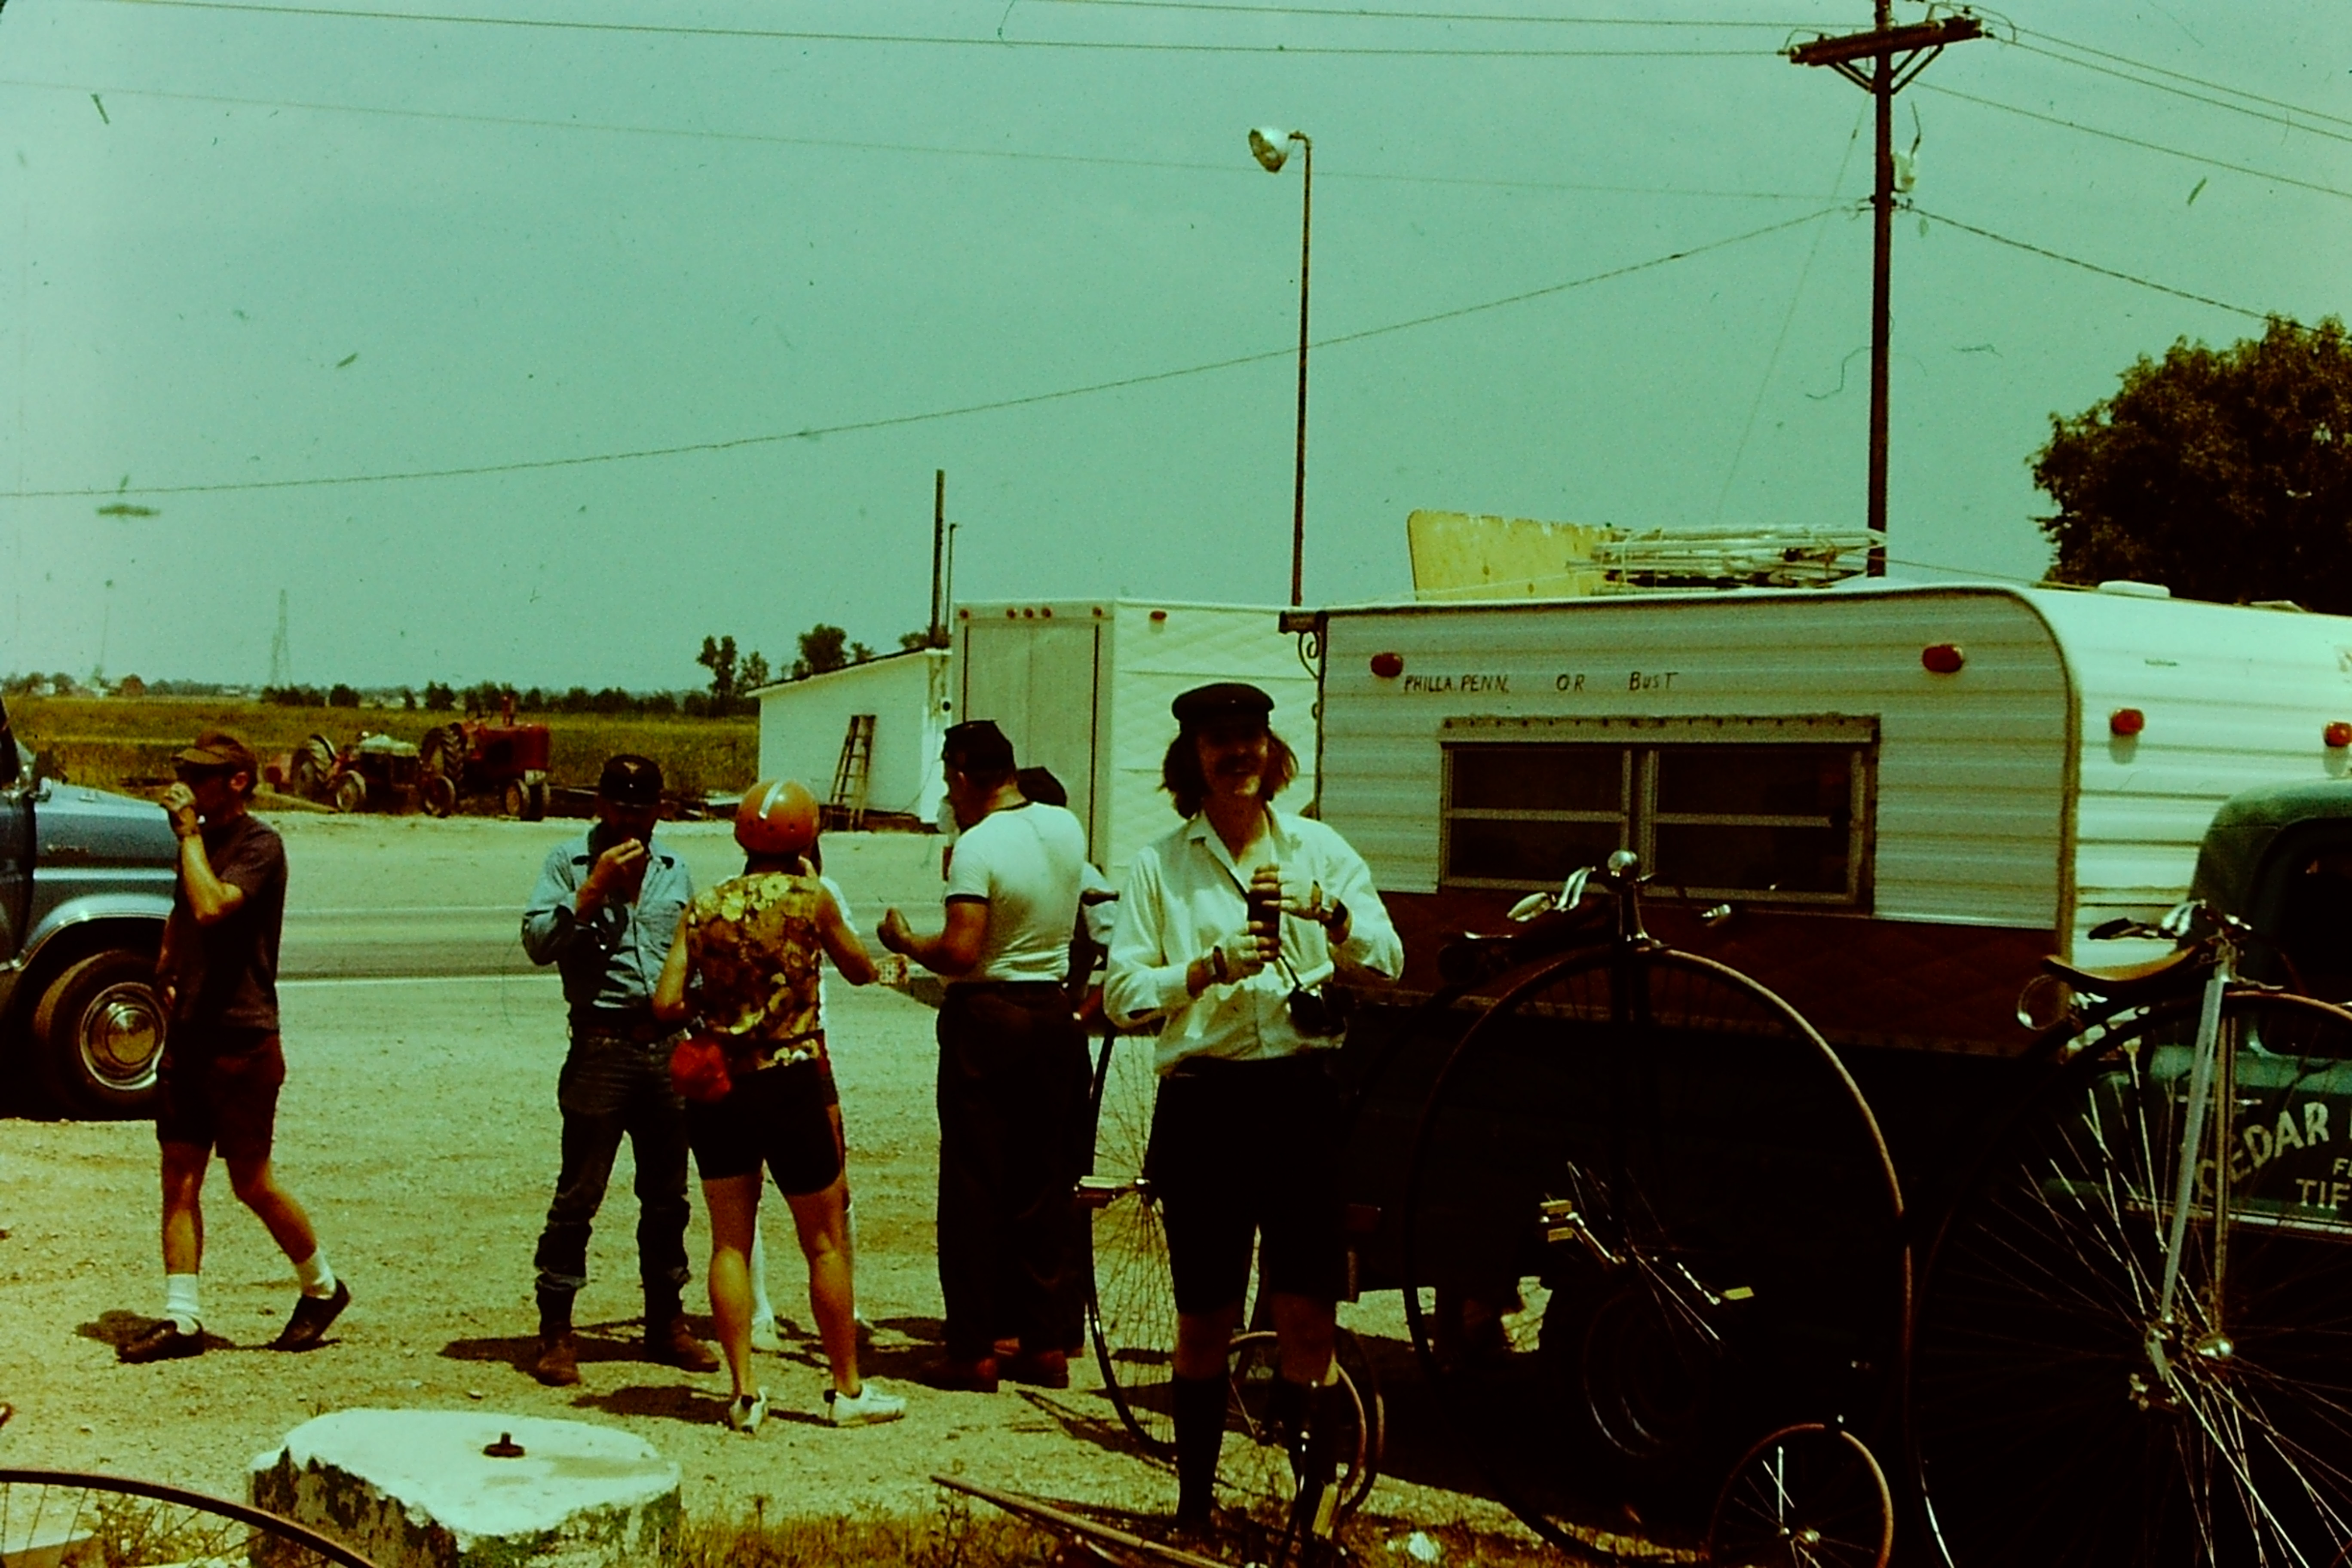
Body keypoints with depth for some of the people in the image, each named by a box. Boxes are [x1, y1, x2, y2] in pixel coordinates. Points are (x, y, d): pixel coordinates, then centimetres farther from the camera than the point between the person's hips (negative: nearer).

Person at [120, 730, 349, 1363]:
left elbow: (212, 906, -29)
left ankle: (323, 1287, 18)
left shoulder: (260, 845, -12)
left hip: (241, 1038, -8)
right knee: (179, 1178, 4)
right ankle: (181, 1319, 7)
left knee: (251, 1181, -1)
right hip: (187, 1032, 8)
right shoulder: (200, 840, 13)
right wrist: (166, 966, 11)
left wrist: (189, 833, -20)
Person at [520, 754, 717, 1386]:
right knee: (578, 1195, -4)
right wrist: (593, 888, -18)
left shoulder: (674, 872, 15)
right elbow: (538, 942, -11)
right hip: (602, 1045, -5)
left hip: (668, 1046, 5)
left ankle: (667, 1322, 21)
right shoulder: (568, 862, 0)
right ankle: (555, 1331, 2)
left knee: (667, 1196, 11)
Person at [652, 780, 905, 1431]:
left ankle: (744, 1392, 8)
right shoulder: (809, 898, -6)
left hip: (716, 1086, 3)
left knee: (729, 1241, 10)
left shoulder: (704, 906, 1)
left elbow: (667, 1002, -4)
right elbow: (862, 971, 9)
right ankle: (847, 1389, 15)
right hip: (790, 1082, -3)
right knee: (825, 1241, 8)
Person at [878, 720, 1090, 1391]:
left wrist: (905, 940, -6)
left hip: (984, 1016, -6)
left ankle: (973, 1352, 3)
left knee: (974, 1186, 1)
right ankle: (1044, 1346, 15)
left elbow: (962, 952, -23)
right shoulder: (1067, 828, 5)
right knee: (1044, 1184, 11)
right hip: (1052, 1015, 6)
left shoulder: (976, 846, -16)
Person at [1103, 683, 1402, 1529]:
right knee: (1206, 1318, 5)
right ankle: (1194, 1501, 18)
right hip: (1205, 1101, -1)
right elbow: (1122, 994, -2)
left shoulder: (1319, 848, 10)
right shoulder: (1159, 864, 5)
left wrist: (1327, 909, -15)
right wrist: (1210, 967, -17)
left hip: (1305, 1093, 1)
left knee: (1308, 1312, -3)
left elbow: (1386, 962, 3)